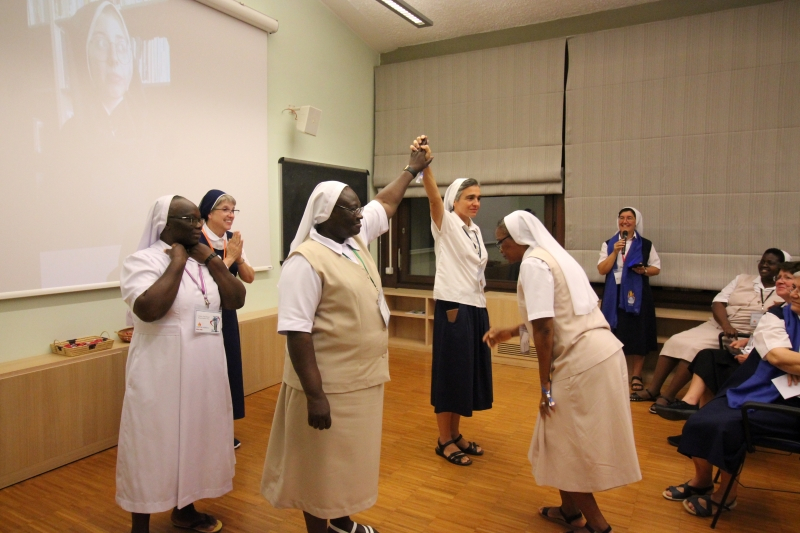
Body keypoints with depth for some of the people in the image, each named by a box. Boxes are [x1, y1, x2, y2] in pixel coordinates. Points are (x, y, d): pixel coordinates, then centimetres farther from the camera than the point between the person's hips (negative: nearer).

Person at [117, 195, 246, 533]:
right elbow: (148, 310, -28)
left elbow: (237, 300, 2)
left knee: (194, 439, 18)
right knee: (154, 446, 6)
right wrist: (177, 263, -20)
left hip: (204, 373, 7)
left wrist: (212, 261, -7)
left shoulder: (205, 261, 8)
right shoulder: (143, 260, -12)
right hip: (161, 375, -6)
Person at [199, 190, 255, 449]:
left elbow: (249, 278, 3)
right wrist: (228, 257, -21)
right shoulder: (197, 241, -17)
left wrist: (238, 257, -14)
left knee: (229, 368, 14)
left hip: (227, 314, 7)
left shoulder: (232, 239, 3)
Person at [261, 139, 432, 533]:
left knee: (350, 457, 23)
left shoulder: (355, 239, 6)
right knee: (322, 464, 9)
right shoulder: (307, 260, -20)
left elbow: (385, 204, 23)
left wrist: (412, 169, 31)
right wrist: (314, 395, -25)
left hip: (363, 378, 9)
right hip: (330, 385, -9)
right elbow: (296, 333, -23)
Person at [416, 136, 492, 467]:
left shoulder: (475, 230, 15)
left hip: (476, 308, 8)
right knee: (450, 372, 0)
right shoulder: (445, 223, -6)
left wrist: (478, 303, 16)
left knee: (469, 372, 12)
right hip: (453, 308, -8)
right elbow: (433, 195, -27)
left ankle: (455, 435, 26)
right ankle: (443, 441, 14)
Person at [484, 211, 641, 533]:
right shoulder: (553, 256, 18)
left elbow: (544, 328, -17)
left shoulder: (533, 263, -12)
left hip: (583, 360, -10)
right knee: (567, 438, 20)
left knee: (568, 443, 6)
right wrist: (509, 333, 28)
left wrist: (545, 385, -11)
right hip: (599, 352, 10)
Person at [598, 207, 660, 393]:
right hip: (614, 295, 1)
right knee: (615, 335, 1)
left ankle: (636, 376, 12)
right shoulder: (608, 244, 6)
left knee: (638, 335, 1)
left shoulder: (646, 245, 5)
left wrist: (645, 270, -13)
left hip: (637, 294, 0)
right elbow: (602, 269, -3)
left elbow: (657, 268, 7)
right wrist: (615, 252, -13)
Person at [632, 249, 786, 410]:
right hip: (716, 325, 5)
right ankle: (653, 390, -10)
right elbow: (718, 303, 3)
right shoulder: (742, 279, 13)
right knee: (675, 342, -15)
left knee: (694, 348, -26)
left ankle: (668, 397, -18)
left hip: (742, 335, -5)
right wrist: (726, 325, -15)